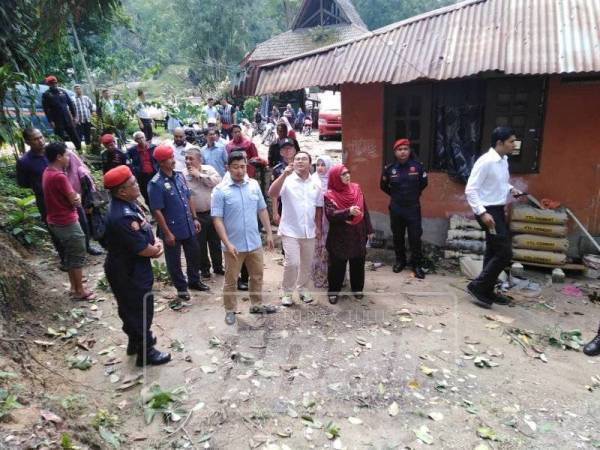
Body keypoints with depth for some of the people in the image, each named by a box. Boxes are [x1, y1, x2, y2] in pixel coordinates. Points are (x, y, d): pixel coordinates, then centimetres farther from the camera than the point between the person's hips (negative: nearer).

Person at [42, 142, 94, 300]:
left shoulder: (47, 172, 7)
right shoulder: (59, 176, -24)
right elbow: (76, 201, -17)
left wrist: (73, 196, -3)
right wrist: (77, 197, 3)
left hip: (55, 221, 10)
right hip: (67, 222, -10)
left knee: (70, 254, 19)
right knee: (78, 256, 2)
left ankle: (74, 287, 29)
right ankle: (80, 291, 11)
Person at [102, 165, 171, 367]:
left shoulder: (128, 204, 0)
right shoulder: (122, 217, -33)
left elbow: (145, 229, 12)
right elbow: (142, 249, -27)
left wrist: (155, 243, -7)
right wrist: (156, 249, -5)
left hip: (129, 269, 10)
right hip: (129, 274, -10)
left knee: (132, 309, 27)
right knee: (141, 311, 8)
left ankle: (136, 340, 47)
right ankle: (145, 352, 27)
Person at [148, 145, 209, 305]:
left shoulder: (179, 175, 3)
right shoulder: (156, 184, -18)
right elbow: (156, 211, -17)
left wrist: (194, 218, 10)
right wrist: (167, 233, -17)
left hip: (189, 227, 7)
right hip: (173, 230, -6)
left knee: (194, 255, 20)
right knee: (174, 262, 9)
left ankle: (194, 281, 42)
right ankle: (182, 290, 26)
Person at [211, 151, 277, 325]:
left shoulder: (254, 185, 1)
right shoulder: (220, 190, -12)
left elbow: (262, 210, 9)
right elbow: (217, 219, -14)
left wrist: (269, 233, 7)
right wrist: (227, 243, -20)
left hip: (255, 243, 4)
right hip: (234, 245, -4)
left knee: (257, 276, 18)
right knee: (231, 280, 10)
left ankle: (256, 305, 37)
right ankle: (230, 310, 28)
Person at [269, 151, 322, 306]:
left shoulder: (316, 184, 6)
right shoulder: (287, 180, -7)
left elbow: (318, 207, 13)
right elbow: (272, 193, -24)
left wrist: (318, 227, 10)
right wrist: (284, 174, -30)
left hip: (309, 231, 5)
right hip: (290, 230, -4)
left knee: (307, 263, 14)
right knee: (292, 263, -10)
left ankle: (303, 289, 33)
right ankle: (286, 292, 9)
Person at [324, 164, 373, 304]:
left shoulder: (356, 188, 2)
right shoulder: (330, 195, -11)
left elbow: (364, 210, 7)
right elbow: (330, 215, -23)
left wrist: (368, 229, 9)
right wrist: (348, 212, -36)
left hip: (358, 235, 4)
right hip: (339, 237, -4)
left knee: (358, 263, 14)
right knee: (337, 265, 6)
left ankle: (357, 288, 32)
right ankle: (333, 291, 22)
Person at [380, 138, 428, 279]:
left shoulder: (417, 166, -9)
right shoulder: (389, 168, -7)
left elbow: (424, 183, 9)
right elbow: (383, 186, 11)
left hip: (413, 207, -1)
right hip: (396, 208, 1)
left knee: (415, 237, 1)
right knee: (397, 237, 13)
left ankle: (416, 264, 15)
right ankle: (400, 261, 31)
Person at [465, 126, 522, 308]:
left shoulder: (504, 160, 9)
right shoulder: (485, 162, -19)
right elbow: (470, 190, -22)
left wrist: (510, 188, 6)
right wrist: (482, 212, -28)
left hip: (499, 210, 10)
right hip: (488, 211, -10)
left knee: (494, 252, 14)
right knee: (505, 253, -9)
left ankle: (486, 291, 26)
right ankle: (477, 286, 3)